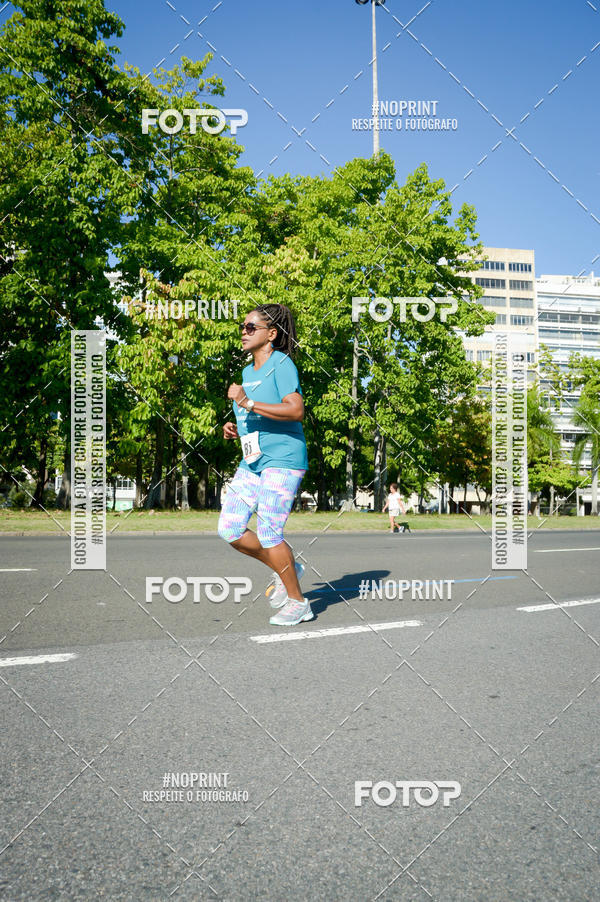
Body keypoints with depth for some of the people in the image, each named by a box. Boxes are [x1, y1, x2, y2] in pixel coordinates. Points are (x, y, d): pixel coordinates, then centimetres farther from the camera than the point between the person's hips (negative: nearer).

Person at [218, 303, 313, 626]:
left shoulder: (282, 364, -10)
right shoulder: (248, 372, 16)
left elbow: (296, 411, -24)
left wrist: (247, 403, -27)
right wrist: (236, 429, 8)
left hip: (282, 460, -9)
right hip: (252, 462, 9)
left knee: (268, 533, -10)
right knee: (229, 530, 2)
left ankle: (297, 603, 9)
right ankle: (286, 569, 21)